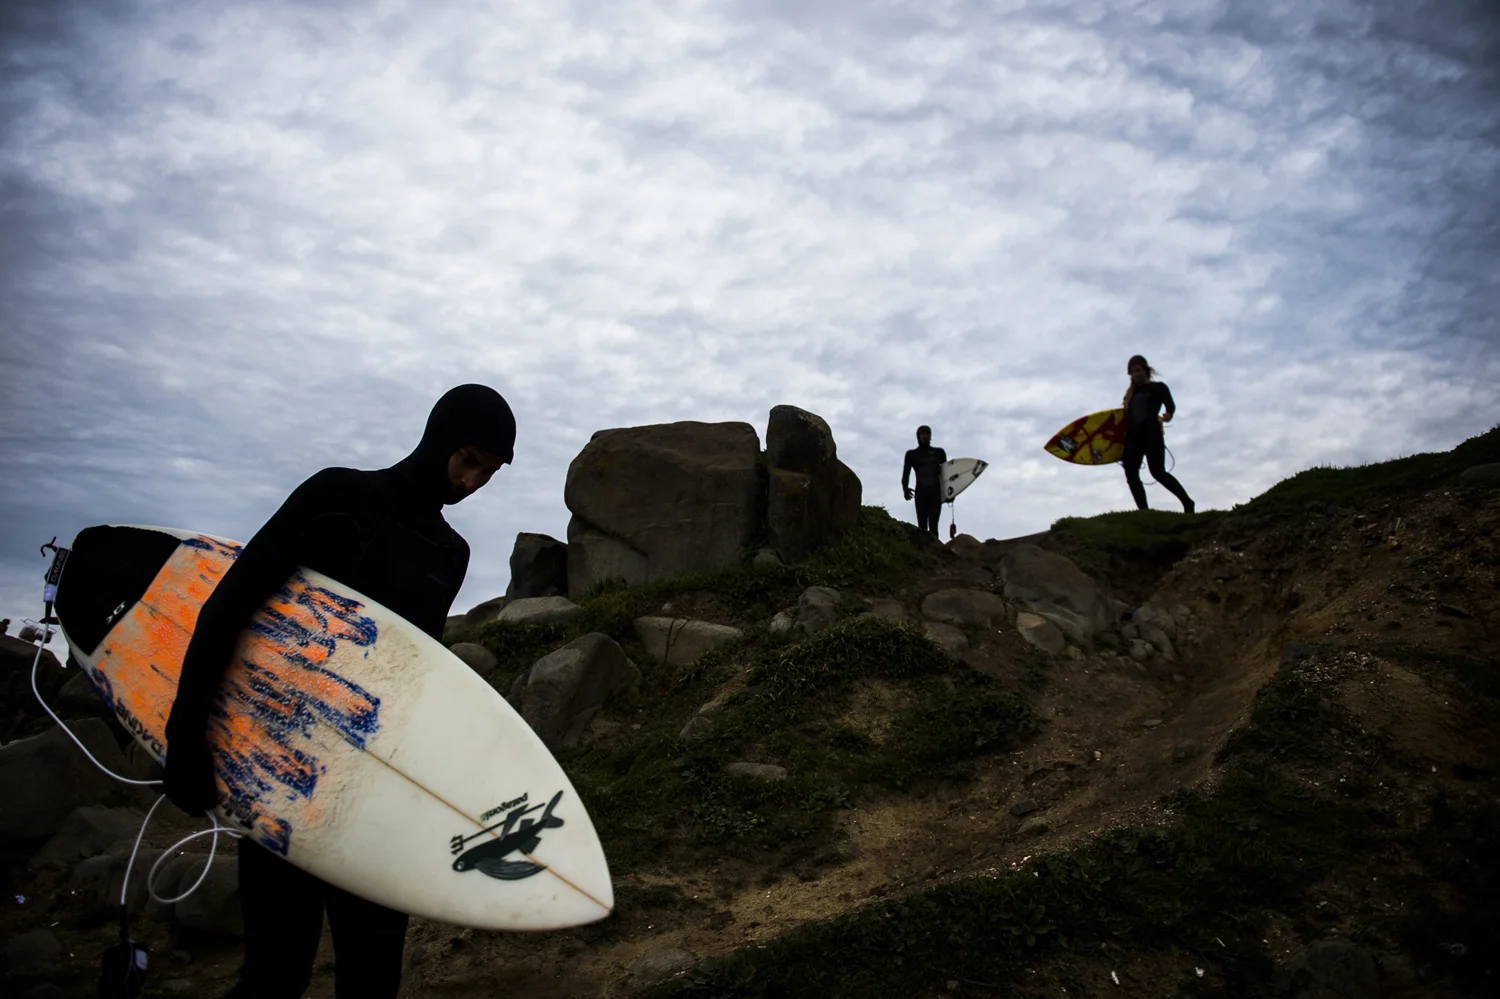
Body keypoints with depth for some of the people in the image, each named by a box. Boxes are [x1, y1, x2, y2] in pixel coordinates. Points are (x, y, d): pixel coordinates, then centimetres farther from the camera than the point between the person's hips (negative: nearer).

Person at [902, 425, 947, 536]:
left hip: (936, 491, 0)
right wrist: (905, 488, -17)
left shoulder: (939, 452, 15)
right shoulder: (911, 454, 11)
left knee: (933, 525, -11)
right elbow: (906, 473, 1)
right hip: (921, 492, 0)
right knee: (922, 525, -6)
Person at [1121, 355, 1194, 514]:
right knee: (1131, 474, -11)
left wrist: (1168, 415, -32)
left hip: (1151, 433, -6)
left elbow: (1170, 405, -8)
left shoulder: (1158, 387, 9)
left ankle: (1187, 502, -4)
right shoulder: (1131, 393, 24)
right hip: (1133, 435, 6)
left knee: (1158, 472, -17)